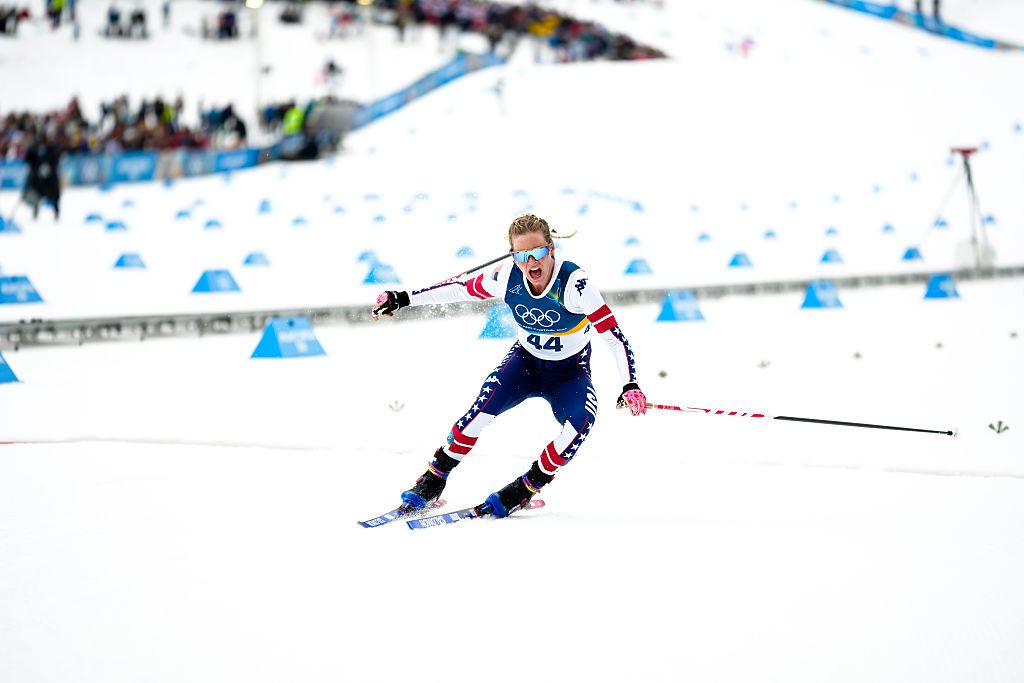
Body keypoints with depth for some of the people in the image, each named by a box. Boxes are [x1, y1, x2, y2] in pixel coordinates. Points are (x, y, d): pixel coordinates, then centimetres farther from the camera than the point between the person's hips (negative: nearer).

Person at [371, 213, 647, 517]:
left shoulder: (574, 283, -29)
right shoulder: (507, 277, -18)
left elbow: (614, 336, -29)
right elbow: (459, 288, -1)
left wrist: (630, 385, -41)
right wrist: (401, 299, 1)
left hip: (570, 372, -2)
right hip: (525, 360, 2)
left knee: (581, 421, -32)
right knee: (485, 404, -27)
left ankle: (524, 489, -12)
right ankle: (433, 480, -9)